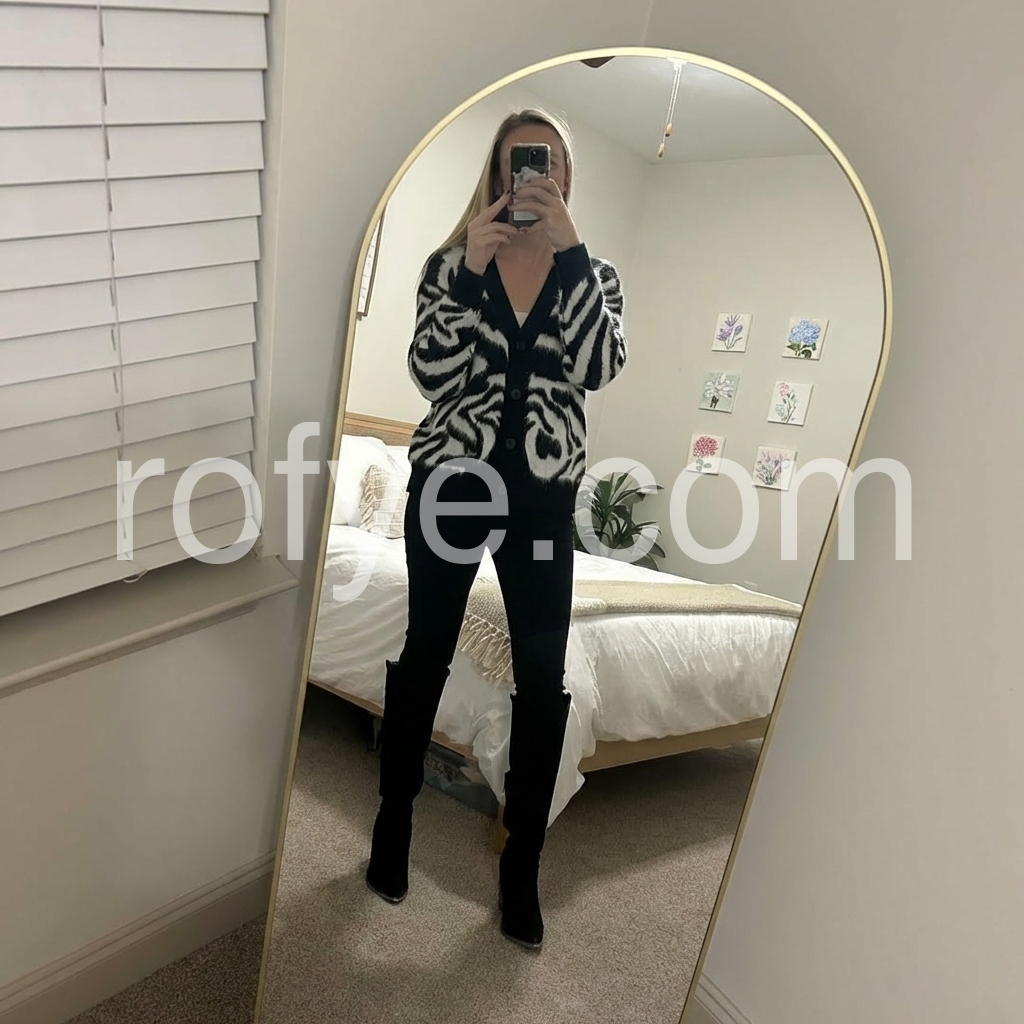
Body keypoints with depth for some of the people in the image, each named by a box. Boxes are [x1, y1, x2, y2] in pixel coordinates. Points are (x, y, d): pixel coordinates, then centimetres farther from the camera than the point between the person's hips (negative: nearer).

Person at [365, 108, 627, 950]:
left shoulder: (594, 272, 7)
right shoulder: (452, 263, 4)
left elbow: (601, 366, -14)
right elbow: (430, 374, -11)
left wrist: (568, 247, -17)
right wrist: (470, 267, -18)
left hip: (543, 494, 1)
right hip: (450, 480, 0)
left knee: (544, 679, 2)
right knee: (426, 656, 11)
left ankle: (521, 870, 21)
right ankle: (394, 824, 34)